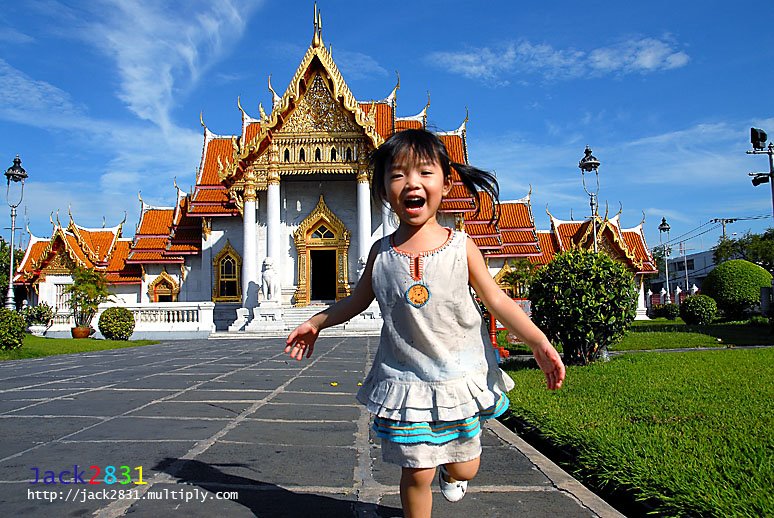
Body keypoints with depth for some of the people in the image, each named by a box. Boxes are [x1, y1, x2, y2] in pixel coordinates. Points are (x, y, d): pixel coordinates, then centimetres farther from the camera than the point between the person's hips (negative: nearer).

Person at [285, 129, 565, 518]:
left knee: (465, 467, 17)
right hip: (405, 380, 0)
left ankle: (450, 473, 53)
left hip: (460, 376, 1)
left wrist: (538, 342, -12)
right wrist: (316, 323, 15)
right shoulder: (382, 252, -3)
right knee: (416, 473, 3)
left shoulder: (461, 246, -7)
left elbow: (497, 300, -3)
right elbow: (358, 299, 13)